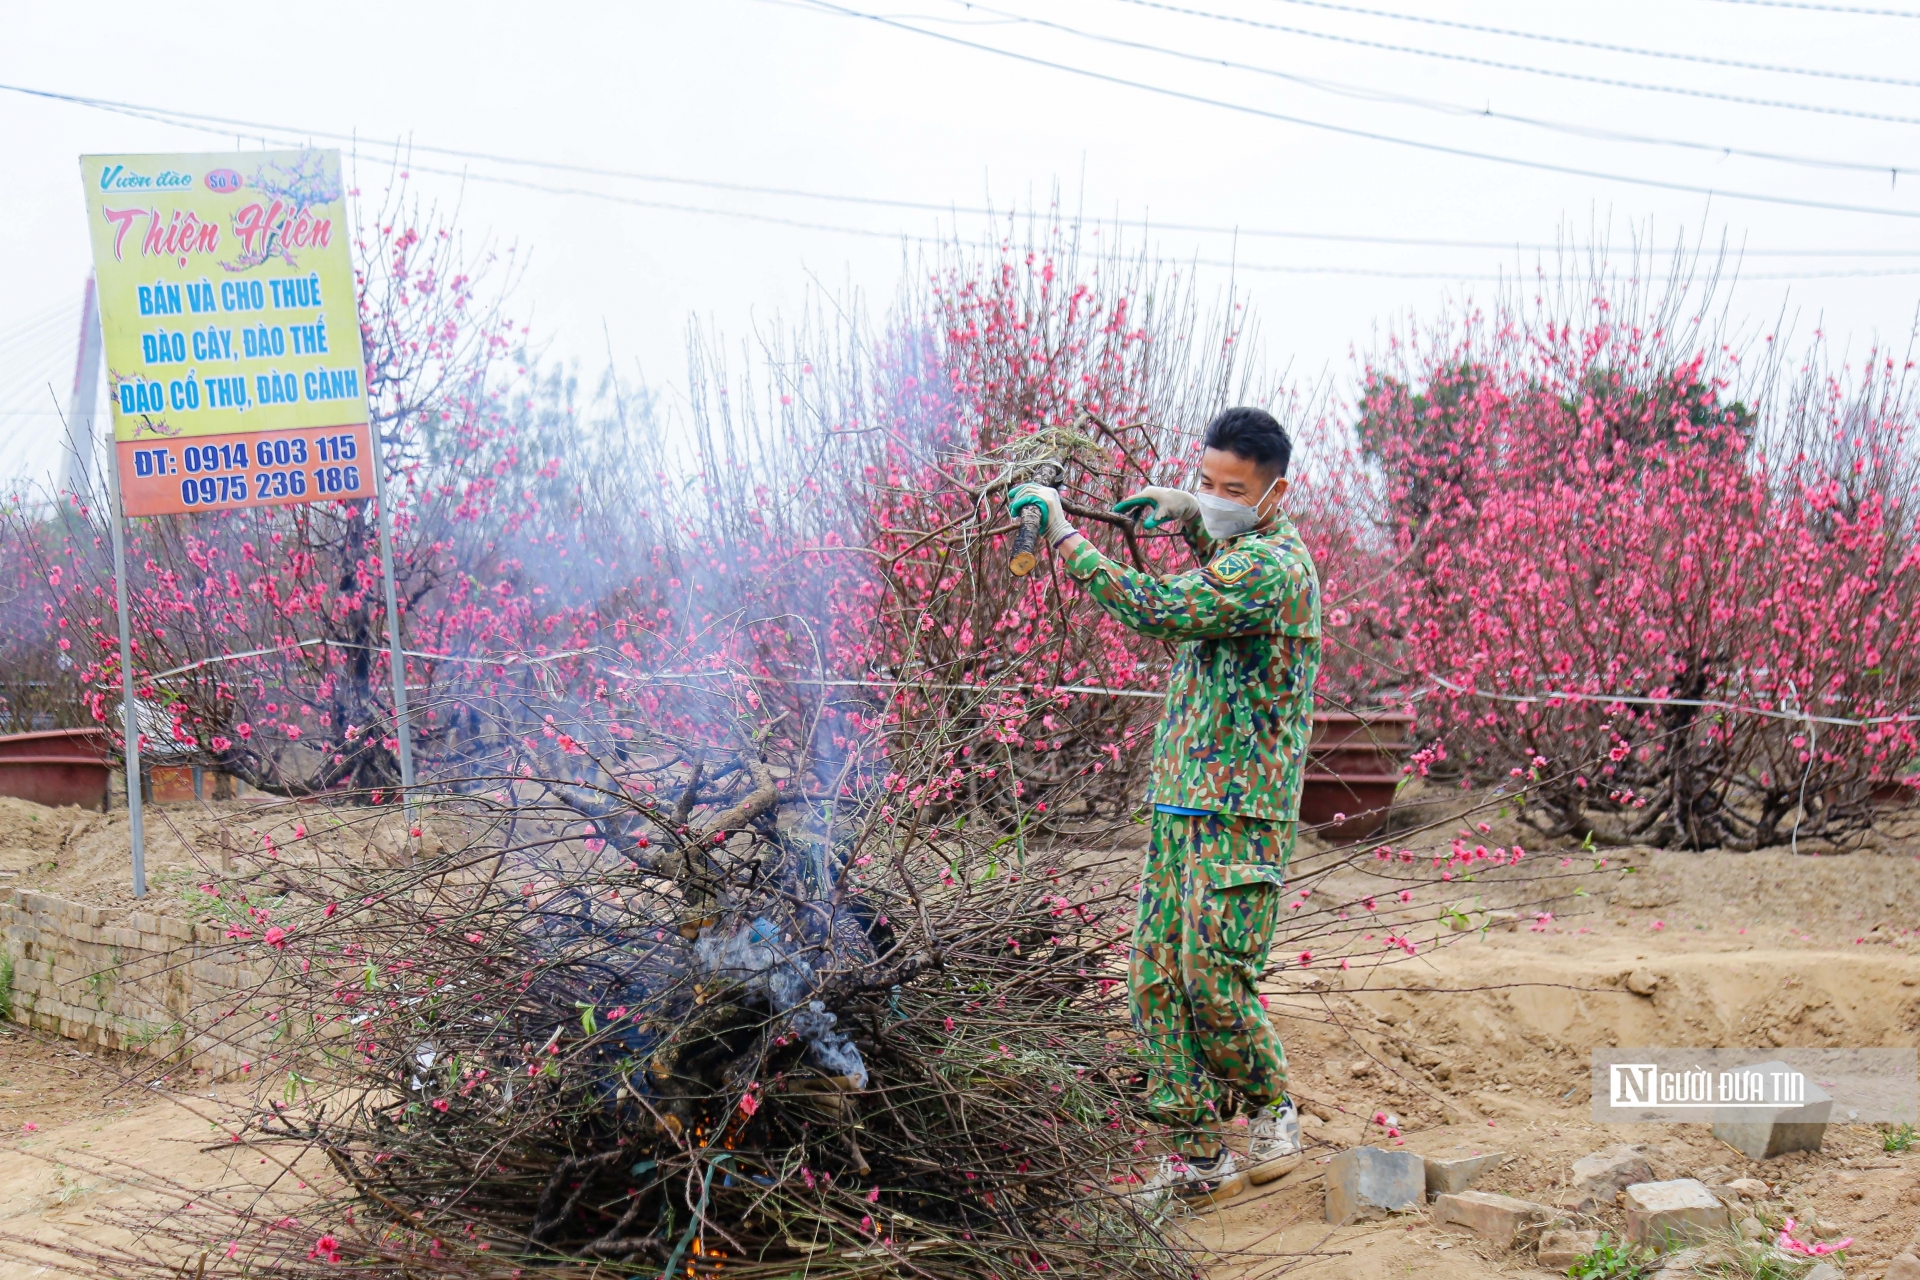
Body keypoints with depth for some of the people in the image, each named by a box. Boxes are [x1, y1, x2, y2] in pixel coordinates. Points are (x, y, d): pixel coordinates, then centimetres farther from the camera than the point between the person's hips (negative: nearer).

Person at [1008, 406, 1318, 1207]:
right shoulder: (1245, 549, 16)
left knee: (1213, 976, -11)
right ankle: (1199, 1155, 10)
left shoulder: (1271, 565, -15)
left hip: (1239, 809, -10)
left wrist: (1061, 534, -18)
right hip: (1181, 801, 10)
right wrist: (1189, 519, 23)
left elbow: (1155, 610, -24)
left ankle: (1273, 1113, 14)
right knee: (1155, 979, 4)